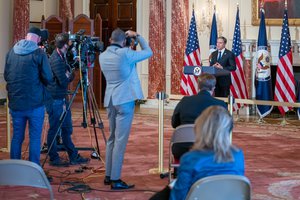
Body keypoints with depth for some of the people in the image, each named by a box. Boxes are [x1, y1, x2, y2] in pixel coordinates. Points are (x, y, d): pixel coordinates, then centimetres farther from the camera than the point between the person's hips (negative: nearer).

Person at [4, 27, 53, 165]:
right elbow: (48, 79, -9)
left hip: (15, 103, 4)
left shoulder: (11, 52, 5)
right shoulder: (39, 53, -9)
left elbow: (6, 76, 12)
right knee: (35, 138, 4)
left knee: (17, 137, 13)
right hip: (35, 103, -4)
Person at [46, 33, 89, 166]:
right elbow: (64, 82, -21)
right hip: (55, 100, -10)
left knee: (67, 129, 13)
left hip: (62, 98, 10)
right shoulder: (56, 60, -20)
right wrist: (71, 75, -3)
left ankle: (74, 157, 20)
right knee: (54, 129, 1)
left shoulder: (60, 56, 9)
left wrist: (68, 75, 0)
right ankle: (54, 159, 11)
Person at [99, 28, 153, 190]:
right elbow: (148, 52, -2)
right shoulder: (125, 53, -13)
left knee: (112, 138, 16)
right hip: (124, 100, -7)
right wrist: (137, 36, 7)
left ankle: (108, 175, 18)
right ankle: (115, 179, -6)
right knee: (120, 140, -6)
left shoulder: (103, 56, 6)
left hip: (110, 100, 7)